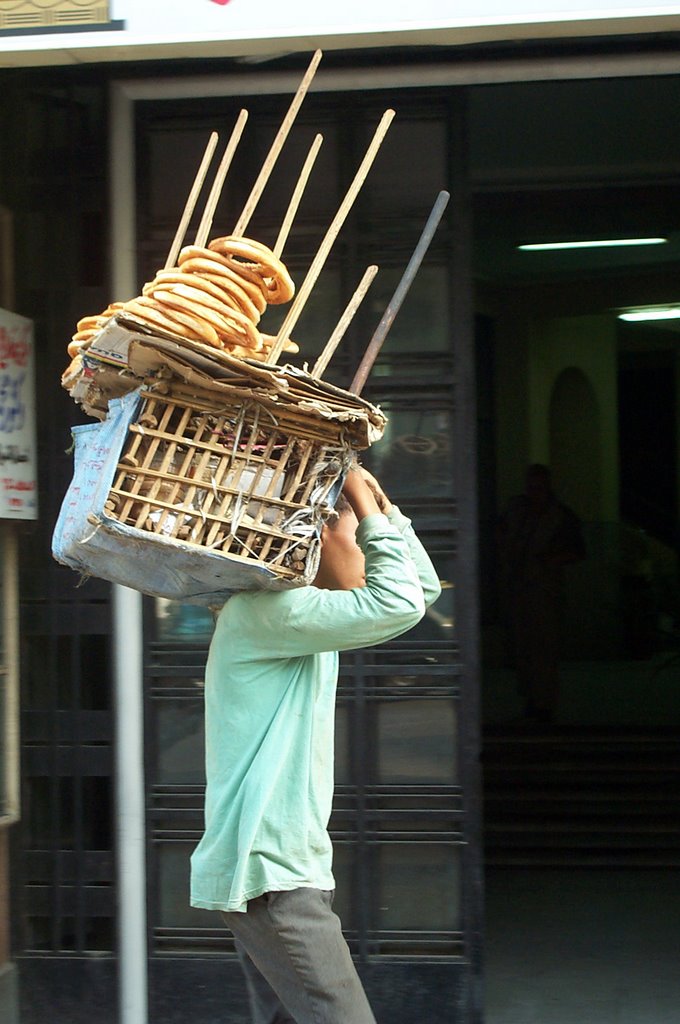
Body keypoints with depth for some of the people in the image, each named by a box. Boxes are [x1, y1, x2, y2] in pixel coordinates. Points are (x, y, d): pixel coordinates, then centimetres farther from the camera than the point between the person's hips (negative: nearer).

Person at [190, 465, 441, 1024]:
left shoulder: (307, 614, 17)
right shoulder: (263, 608, -14)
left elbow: (421, 588, 21)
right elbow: (397, 605, -23)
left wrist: (383, 506, 11)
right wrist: (369, 510, -12)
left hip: (292, 867, 11)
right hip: (266, 872, -11)